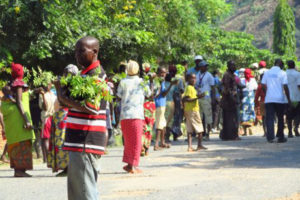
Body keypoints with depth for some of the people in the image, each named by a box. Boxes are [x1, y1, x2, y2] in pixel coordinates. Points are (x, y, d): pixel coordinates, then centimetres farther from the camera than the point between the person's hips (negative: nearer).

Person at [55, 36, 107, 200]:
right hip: (79, 140, 10)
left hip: (86, 140, -10)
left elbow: (89, 107, -23)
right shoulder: (86, 73, 20)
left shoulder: (96, 75, -12)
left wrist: (63, 96, -15)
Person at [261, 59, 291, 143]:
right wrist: (289, 99, -3)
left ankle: (270, 137, -12)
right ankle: (280, 137, 15)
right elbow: (285, 87, -8)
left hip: (269, 99, 2)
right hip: (279, 99, -2)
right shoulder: (282, 73, -4)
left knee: (269, 118, 1)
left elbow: (263, 85, 6)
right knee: (280, 118, 11)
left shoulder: (267, 72, 7)